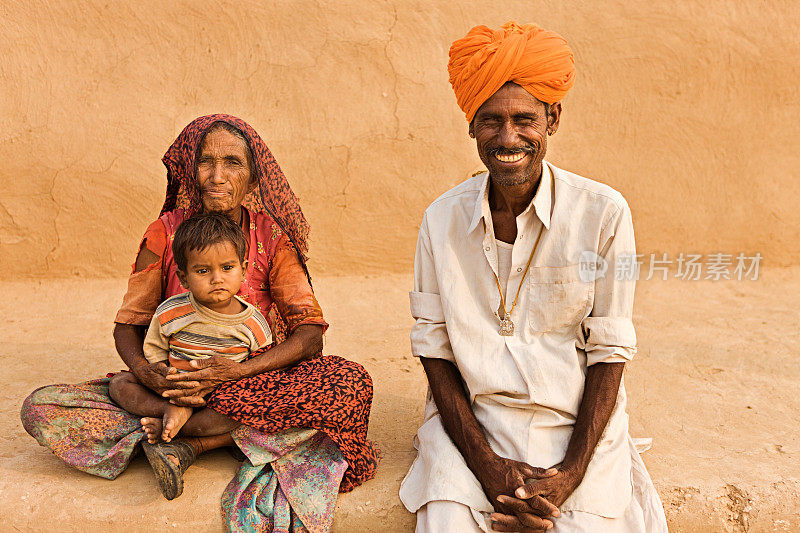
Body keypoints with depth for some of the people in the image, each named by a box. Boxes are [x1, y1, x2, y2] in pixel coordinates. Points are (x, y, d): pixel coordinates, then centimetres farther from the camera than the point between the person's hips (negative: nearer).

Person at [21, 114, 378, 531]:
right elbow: (127, 326, 1)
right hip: (172, 386, 1)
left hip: (256, 384, 0)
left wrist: (238, 371, -28)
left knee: (351, 384, -31)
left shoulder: (271, 236, -8)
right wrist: (145, 372, -22)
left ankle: (183, 437, -24)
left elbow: (310, 335, -13)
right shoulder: (165, 234, -5)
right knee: (40, 408, -18)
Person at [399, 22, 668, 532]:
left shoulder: (603, 213, -7)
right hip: (470, 423, 1)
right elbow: (435, 348, 0)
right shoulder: (443, 219, -2)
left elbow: (608, 352, -3)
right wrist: (487, 464, -10)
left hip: (577, 426, 0)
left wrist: (572, 472, -12)